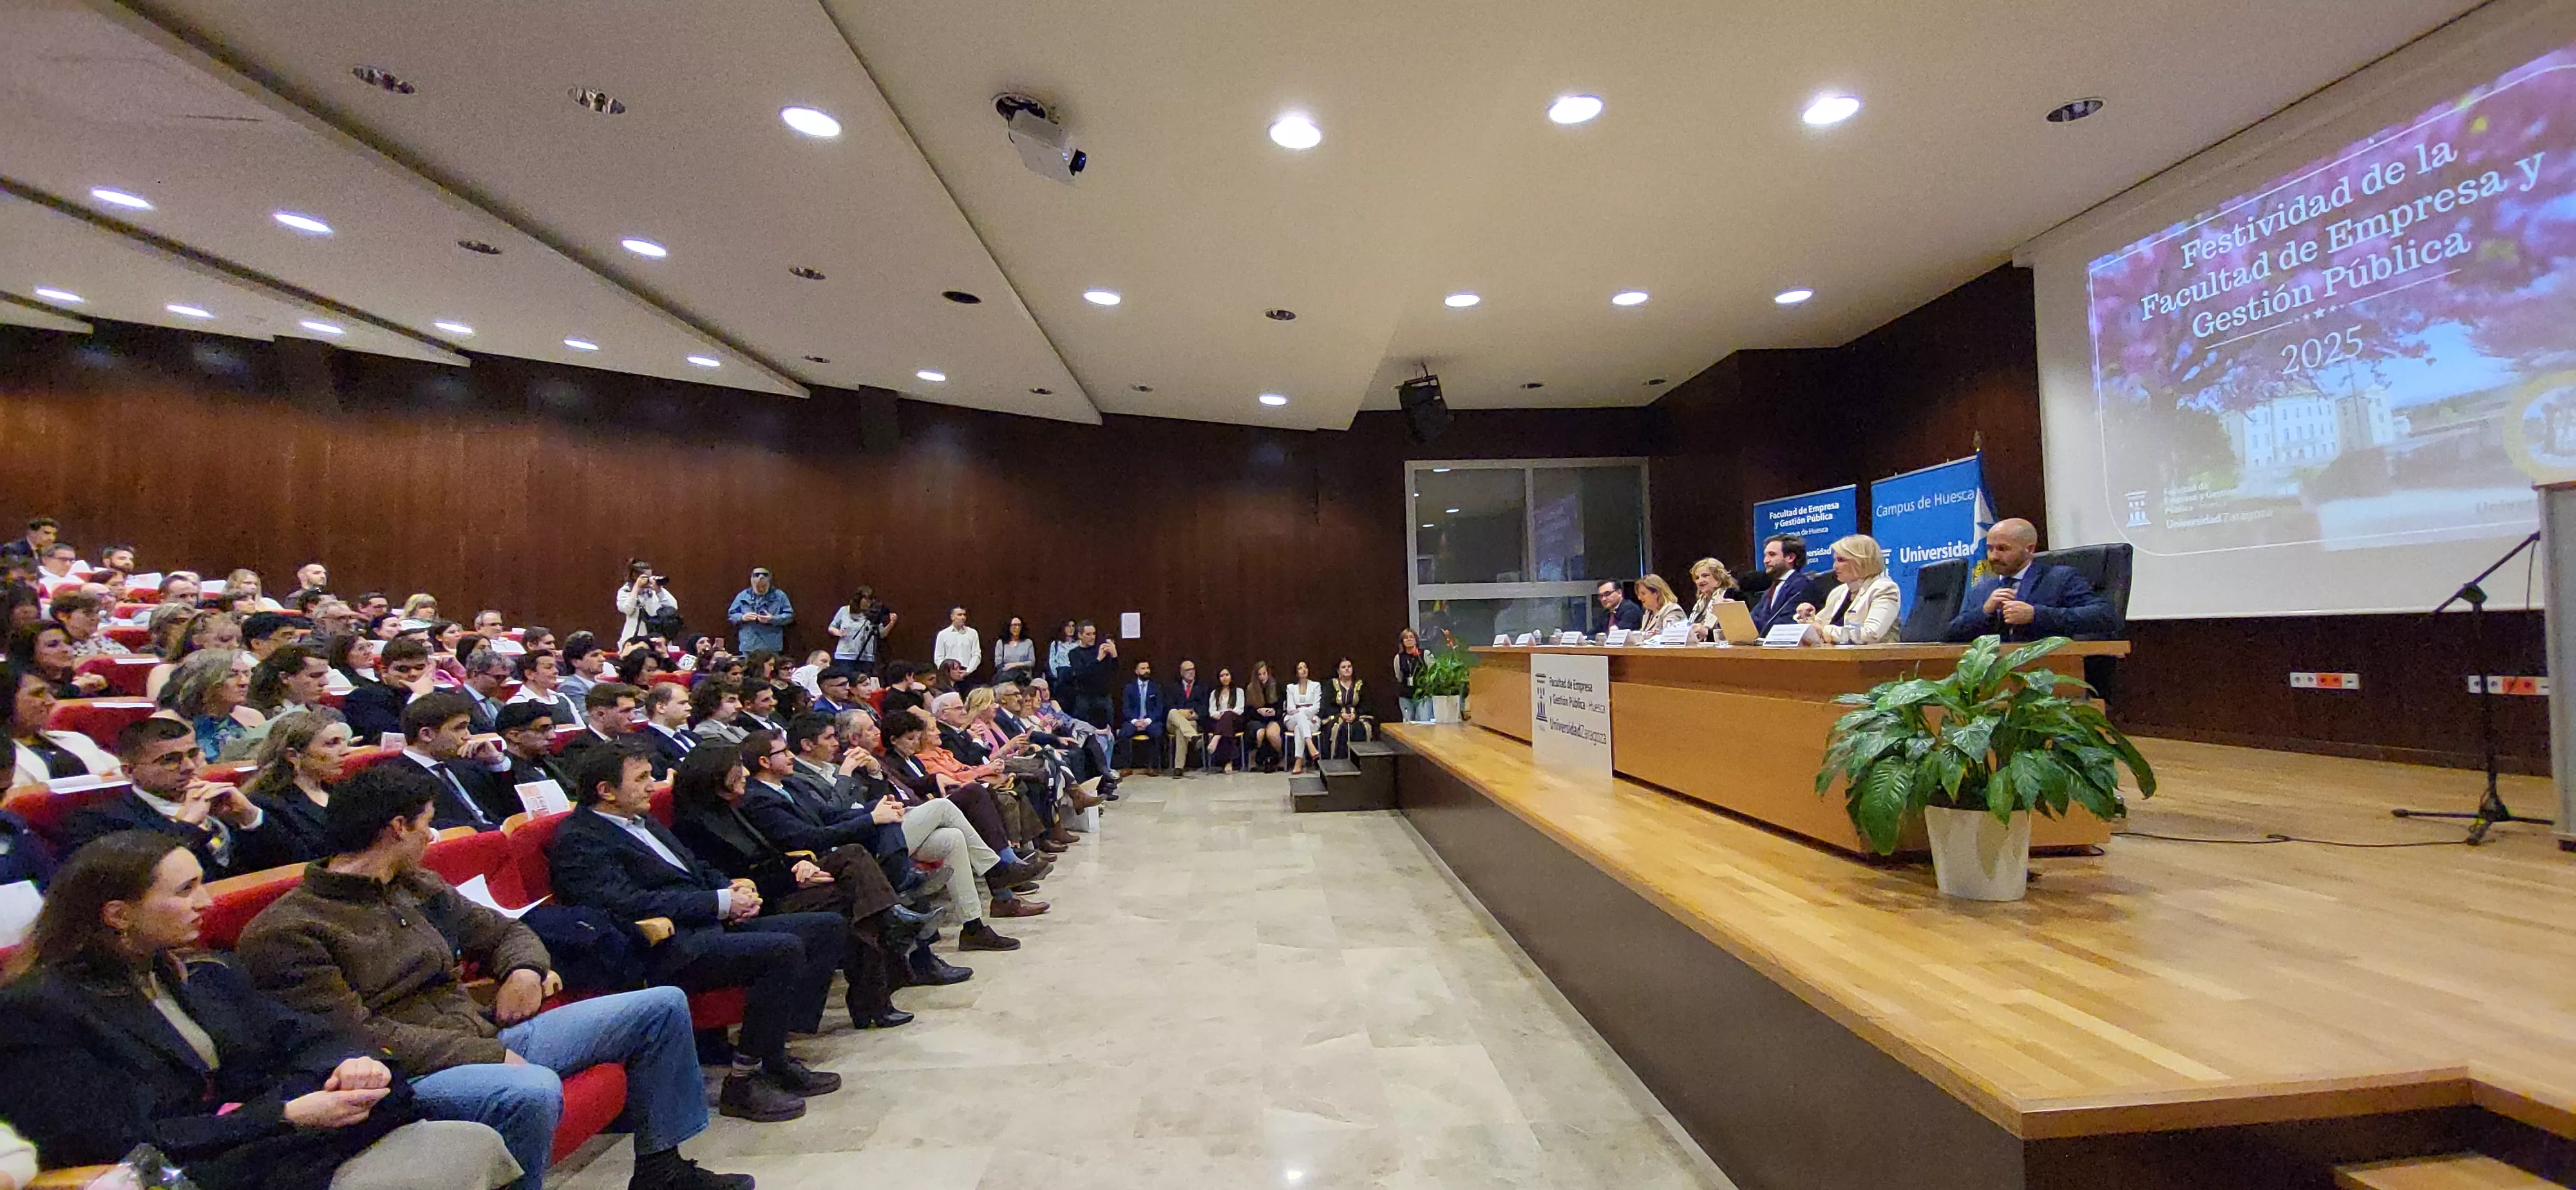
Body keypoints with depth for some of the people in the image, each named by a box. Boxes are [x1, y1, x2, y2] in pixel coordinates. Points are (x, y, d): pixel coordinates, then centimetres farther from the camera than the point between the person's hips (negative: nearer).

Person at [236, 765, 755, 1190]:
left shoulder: (416, 888, 13)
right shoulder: (284, 932, -10)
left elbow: (501, 929, 22)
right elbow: (356, 1037, -18)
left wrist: (526, 967, -1)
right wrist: (487, 1054, -21)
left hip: (489, 1038, 9)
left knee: (665, 1006, 5)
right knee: (534, 1091, -42)